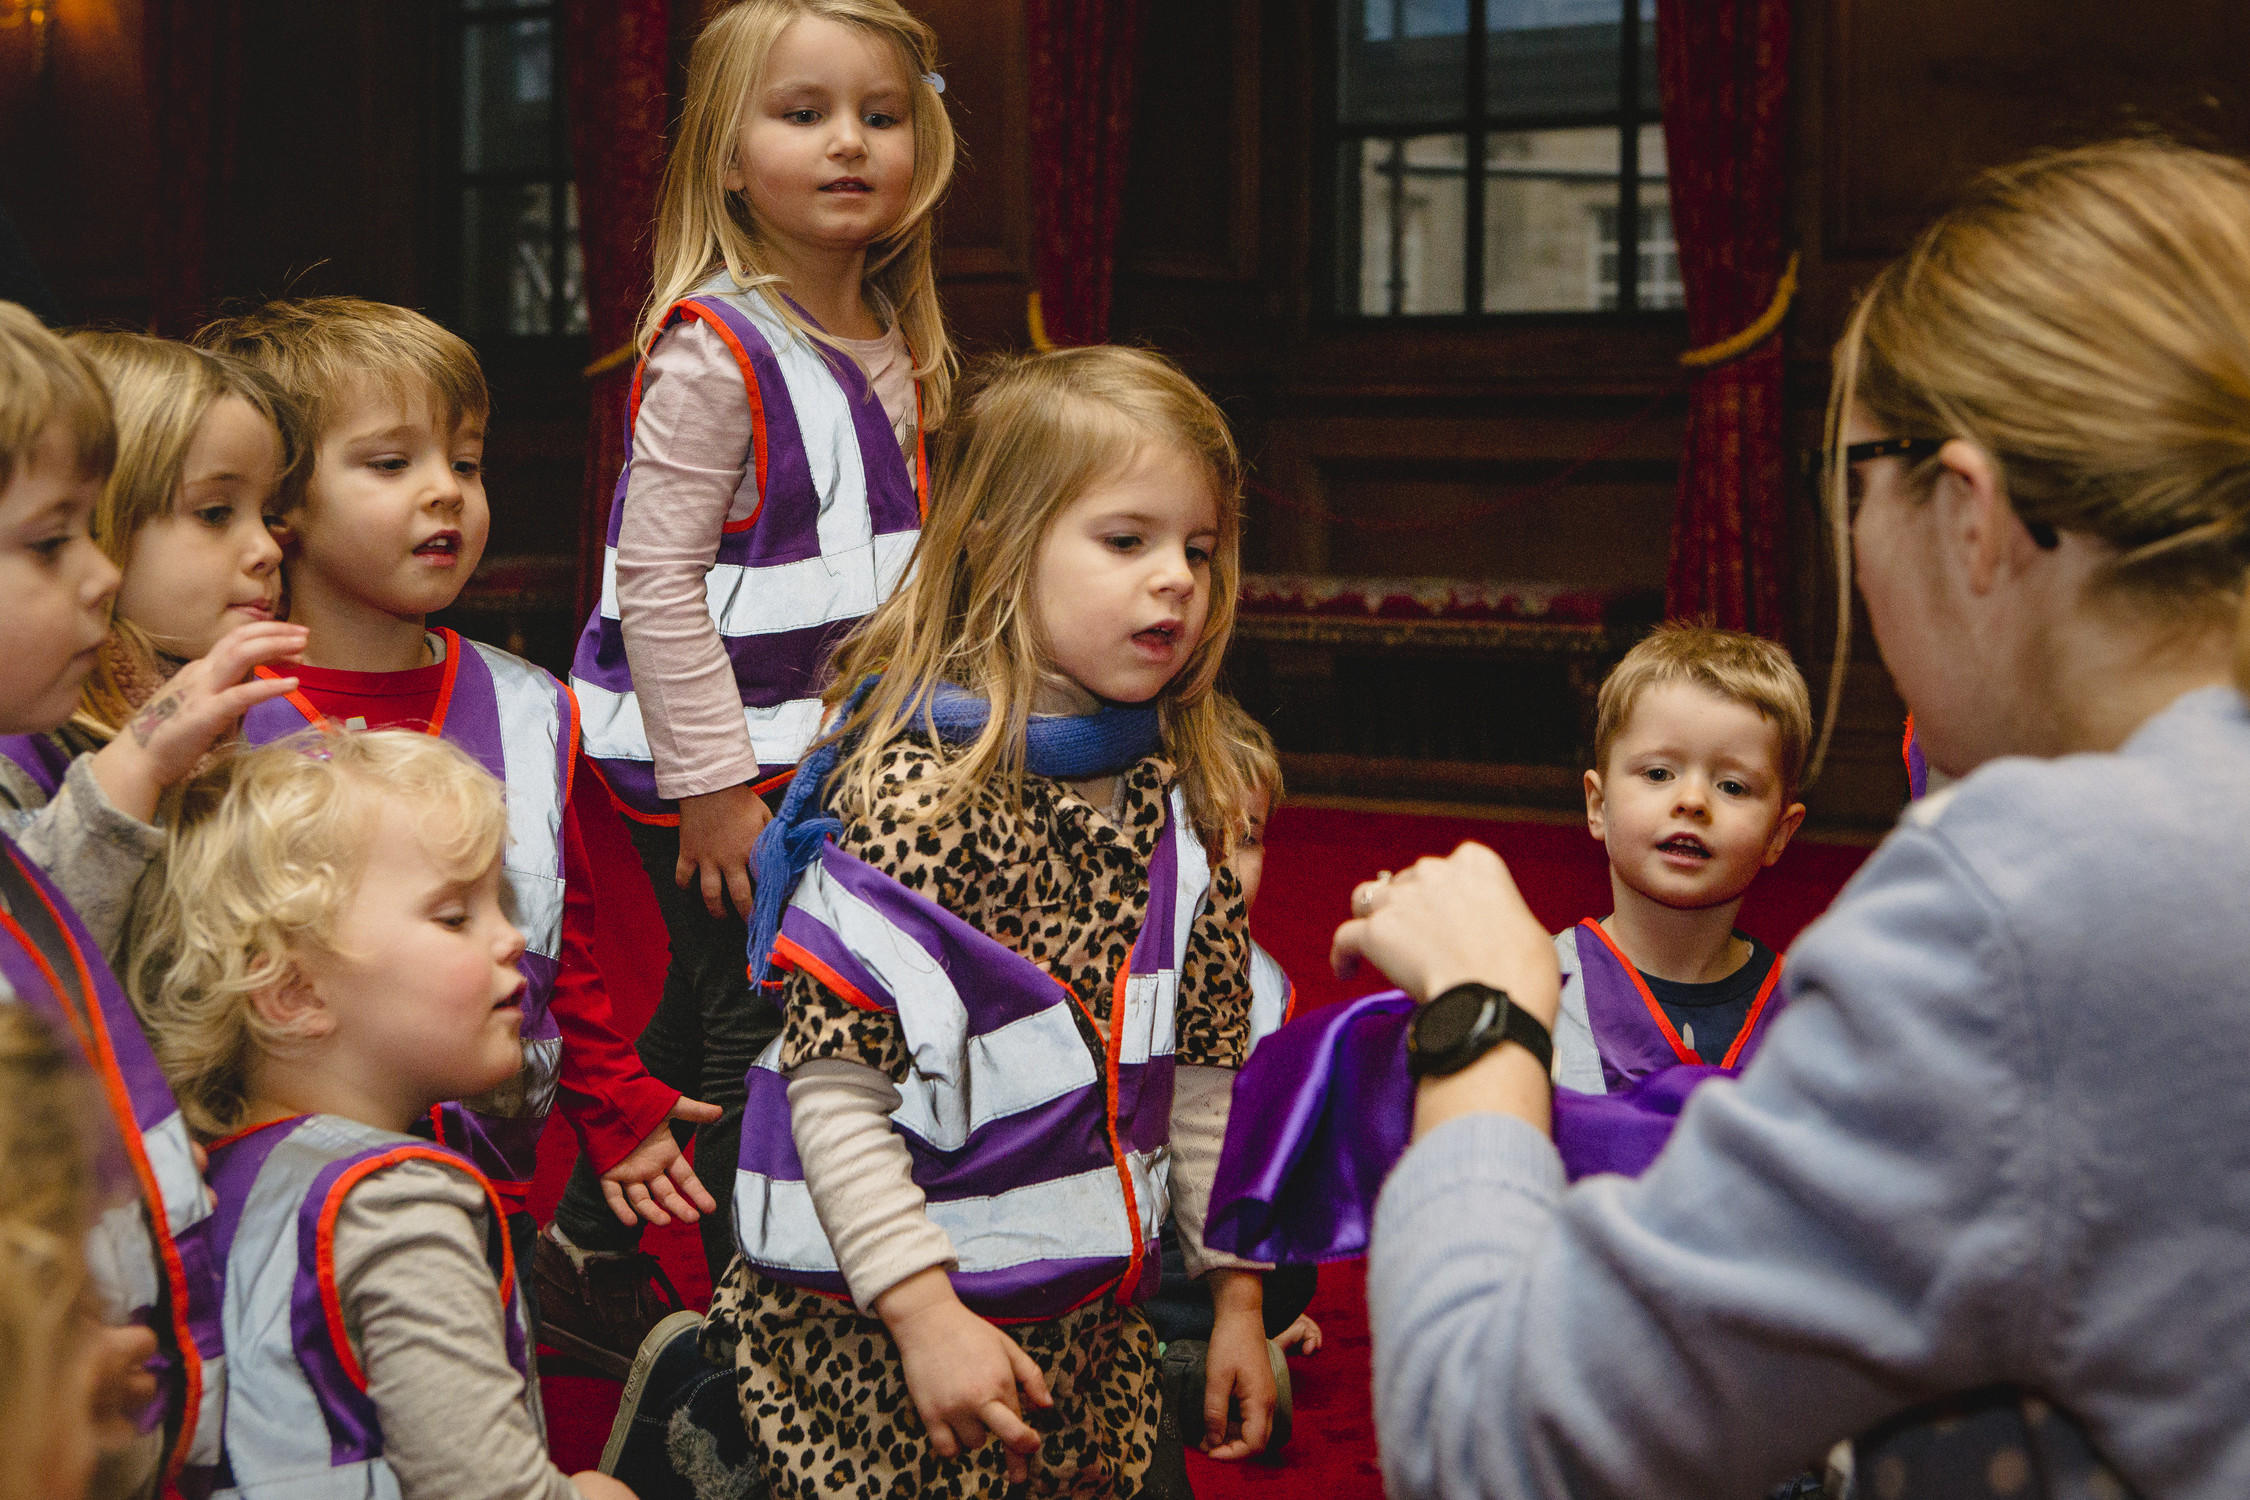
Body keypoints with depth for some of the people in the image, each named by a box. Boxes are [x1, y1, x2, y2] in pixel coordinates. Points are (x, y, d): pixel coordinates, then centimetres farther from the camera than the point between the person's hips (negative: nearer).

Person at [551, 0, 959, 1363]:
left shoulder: (892, 344, 7)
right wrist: (714, 784, -19)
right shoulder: (714, 350, -18)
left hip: (829, 752, 8)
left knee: (708, 1012, 17)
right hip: (714, 757, -8)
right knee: (752, 1018, -4)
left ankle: (589, 1257, 32)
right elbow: (658, 584, -19)